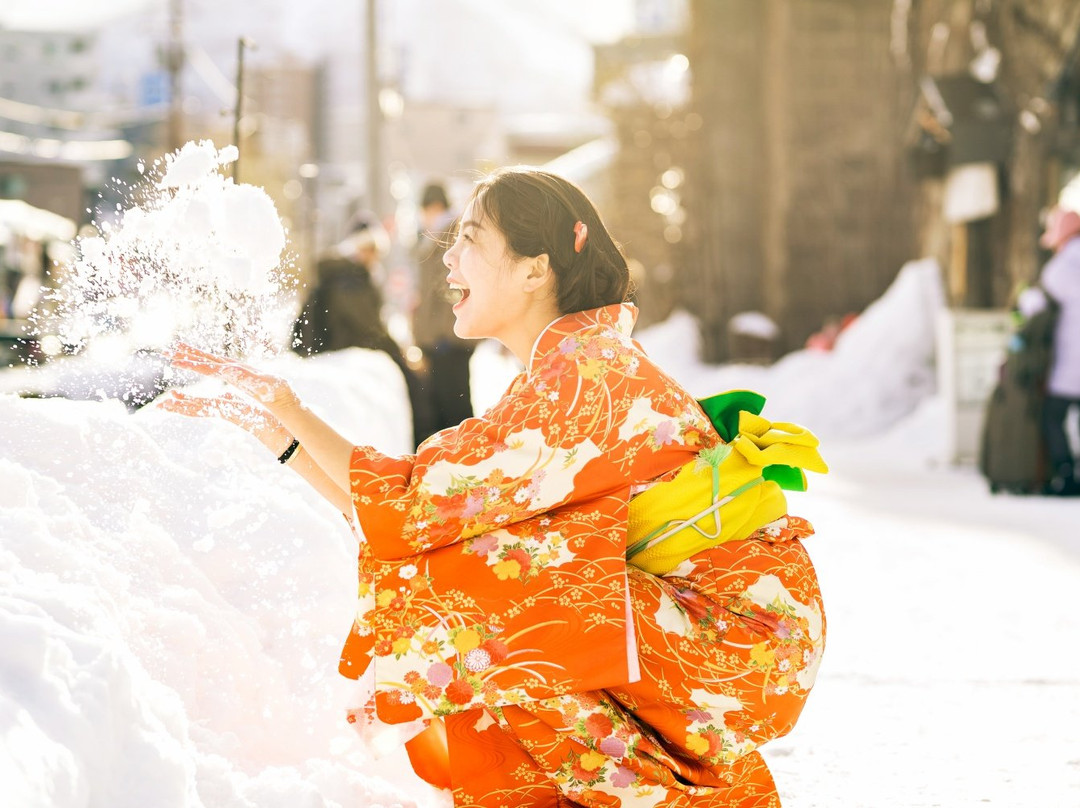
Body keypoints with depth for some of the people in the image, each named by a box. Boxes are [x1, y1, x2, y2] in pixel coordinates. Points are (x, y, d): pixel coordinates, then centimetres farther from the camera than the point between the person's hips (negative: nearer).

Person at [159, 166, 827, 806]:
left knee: (441, 580, -16)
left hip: (743, 638, -9)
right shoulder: (553, 376, 12)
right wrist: (266, 422, 9)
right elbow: (394, 511, 8)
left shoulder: (586, 372, -17)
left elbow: (414, 507, -18)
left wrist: (286, 408, -11)